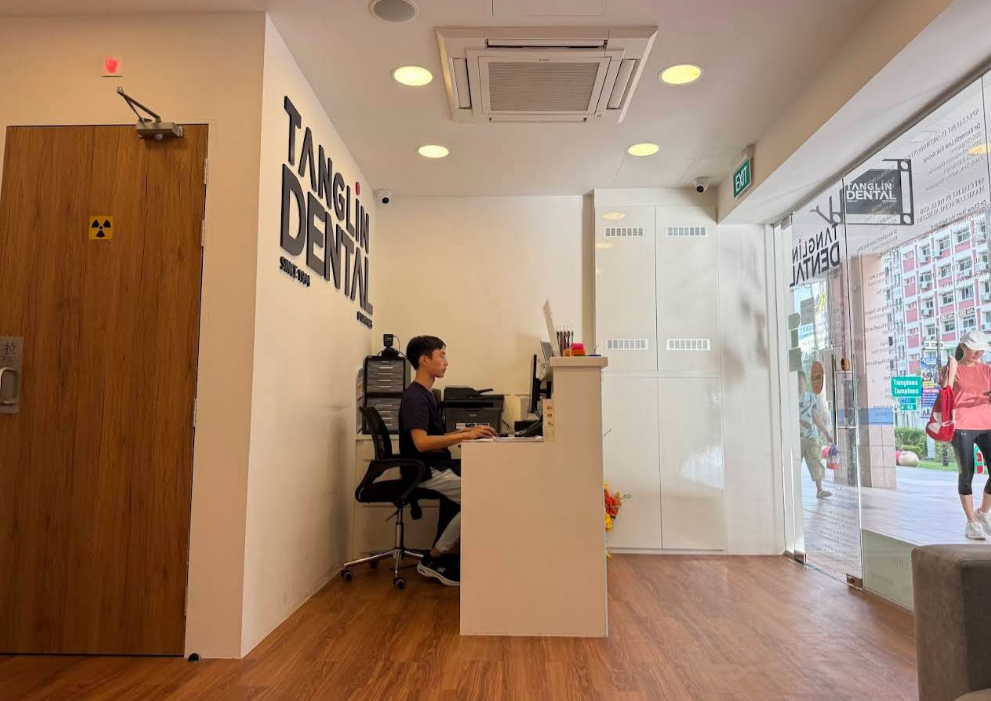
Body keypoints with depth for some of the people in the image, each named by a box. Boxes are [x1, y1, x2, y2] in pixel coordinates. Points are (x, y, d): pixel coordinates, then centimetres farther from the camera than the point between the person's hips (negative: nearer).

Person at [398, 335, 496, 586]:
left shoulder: (425, 394, 17)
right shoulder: (414, 397, -15)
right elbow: (421, 442, -26)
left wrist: (467, 432, 6)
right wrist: (465, 436, -26)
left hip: (438, 468, 10)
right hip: (425, 472, -10)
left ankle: (452, 554, 4)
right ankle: (433, 560, -7)